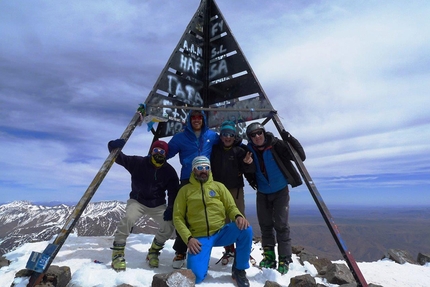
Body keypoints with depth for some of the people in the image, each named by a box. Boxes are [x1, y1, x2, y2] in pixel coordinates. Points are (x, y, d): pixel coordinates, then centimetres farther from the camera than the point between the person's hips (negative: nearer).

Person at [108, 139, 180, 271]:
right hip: (137, 201, -2)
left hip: (158, 205, 2)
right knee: (128, 219, -31)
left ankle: (153, 251, 14)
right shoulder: (138, 162, -11)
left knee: (169, 226, -14)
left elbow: (174, 192, -2)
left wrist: (171, 209, -15)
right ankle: (118, 253, -9)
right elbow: (119, 158, -15)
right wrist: (114, 146, -38)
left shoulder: (169, 171, -6)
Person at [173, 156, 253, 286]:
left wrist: (238, 216, -20)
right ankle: (202, 261, 18)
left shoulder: (219, 186, 6)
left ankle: (239, 270, -2)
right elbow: (178, 217, 0)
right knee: (196, 276, -20)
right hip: (199, 237, -1)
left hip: (221, 232, 2)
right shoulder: (185, 190, 2)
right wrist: (188, 238, -13)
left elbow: (231, 207, 4)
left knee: (246, 229, -26)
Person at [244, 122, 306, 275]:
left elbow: (300, 157, -20)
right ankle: (269, 257, 25)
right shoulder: (250, 151, -10)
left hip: (280, 191, -3)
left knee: (281, 225, -3)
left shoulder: (276, 145, -20)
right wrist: (251, 179, -8)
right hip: (262, 193, 4)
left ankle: (285, 259, 12)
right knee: (265, 225, 10)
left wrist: (290, 139, -32)